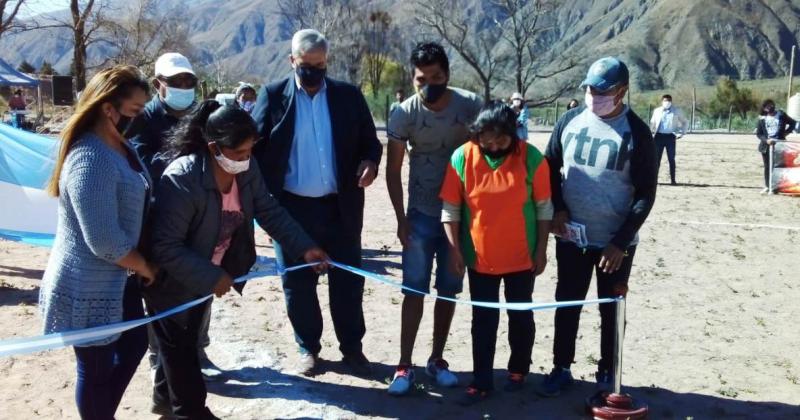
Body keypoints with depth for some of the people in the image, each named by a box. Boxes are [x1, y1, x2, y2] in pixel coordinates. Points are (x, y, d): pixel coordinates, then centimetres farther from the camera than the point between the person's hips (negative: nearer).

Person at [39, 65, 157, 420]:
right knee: (96, 369, 8)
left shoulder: (120, 145, 4)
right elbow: (105, 241, -28)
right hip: (89, 287, -10)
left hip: (116, 278, 10)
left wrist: (141, 266, 5)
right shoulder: (91, 158, -27)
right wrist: (146, 267, -12)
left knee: (134, 344, 23)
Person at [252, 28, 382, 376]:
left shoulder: (349, 96, 3)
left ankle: (352, 347, 24)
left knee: (348, 279, 9)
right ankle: (308, 348, 27)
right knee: (298, 282, 10)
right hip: (291, 207, -1)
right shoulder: (273, 96, 0)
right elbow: (255, 147, -1)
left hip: (340, 206, 1)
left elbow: (370, 140, 7)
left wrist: (370, 161, -15)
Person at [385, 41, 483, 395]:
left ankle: (437, 360, 22)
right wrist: (400, 218, -7)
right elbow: (393, 169, -3)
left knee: (448, 290, 9)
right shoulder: (404, 113, -10)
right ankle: (405, 366, 7)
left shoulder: (470, 106, -9)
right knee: (414, 290, -1)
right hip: (421, 215, -1)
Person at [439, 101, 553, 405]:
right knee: (483, 320, 9)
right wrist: (454, 249, -5)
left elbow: (543, 208, -4)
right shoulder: (462, 158, -11)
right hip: (479, 257, 1)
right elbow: (451, 208, -3)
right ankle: (482, 381, 18)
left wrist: (541, 250, -3)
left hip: (521, 257, -1)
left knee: (520, 315, 15)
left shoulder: (531, 158, -13)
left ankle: (519, 369, 34)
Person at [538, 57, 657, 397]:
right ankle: (561, 368, 26)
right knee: (567, 304, 11)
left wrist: (621, 242, -14)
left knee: (611, 309, 10)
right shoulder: (569, 121, -1)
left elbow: (645, 194, -9)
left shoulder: (636, 133, -10)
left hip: (615, 243, -3)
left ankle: (607, 373, 25)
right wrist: (557, 208, -4)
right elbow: (550, 167, 10)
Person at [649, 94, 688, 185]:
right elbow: (652, 122, 22)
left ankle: (673, 180, 4)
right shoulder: (657, 111, 12)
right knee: (656, 158, 0)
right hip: (659, 136, 1)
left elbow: (685, 122, 15)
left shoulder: (676, 111, 7)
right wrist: (651, 132, 6)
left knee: (671, 159, 1)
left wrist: (682, 133, 4)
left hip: (670, 136, -1)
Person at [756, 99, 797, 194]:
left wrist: (786, 132, 0)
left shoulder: (780, 114, 2)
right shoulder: (762, 119, 4)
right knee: (767, 166, 7)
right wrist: (766, 140, -13)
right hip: (766, 145, 2)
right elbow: (758, 133, 3)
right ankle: (767, 187, 15)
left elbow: (793, 123, 10)